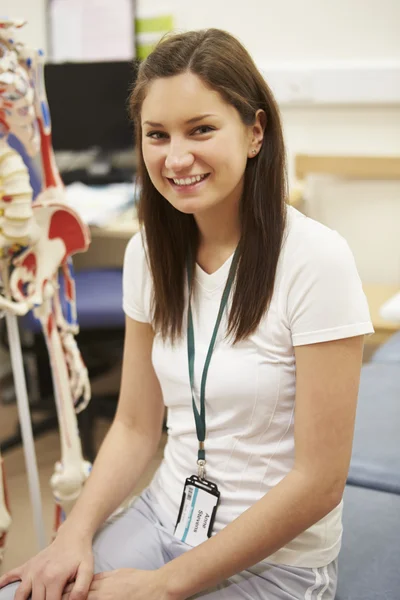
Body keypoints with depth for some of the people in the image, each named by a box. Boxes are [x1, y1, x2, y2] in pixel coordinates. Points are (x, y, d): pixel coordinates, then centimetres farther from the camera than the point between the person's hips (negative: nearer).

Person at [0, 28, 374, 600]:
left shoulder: (316, 258, -19)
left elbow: (319, 481, -17)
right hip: (162, 520, 4)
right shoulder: (147, 252, -1)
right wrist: (75, 534, -11)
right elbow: (135, 427, 5)